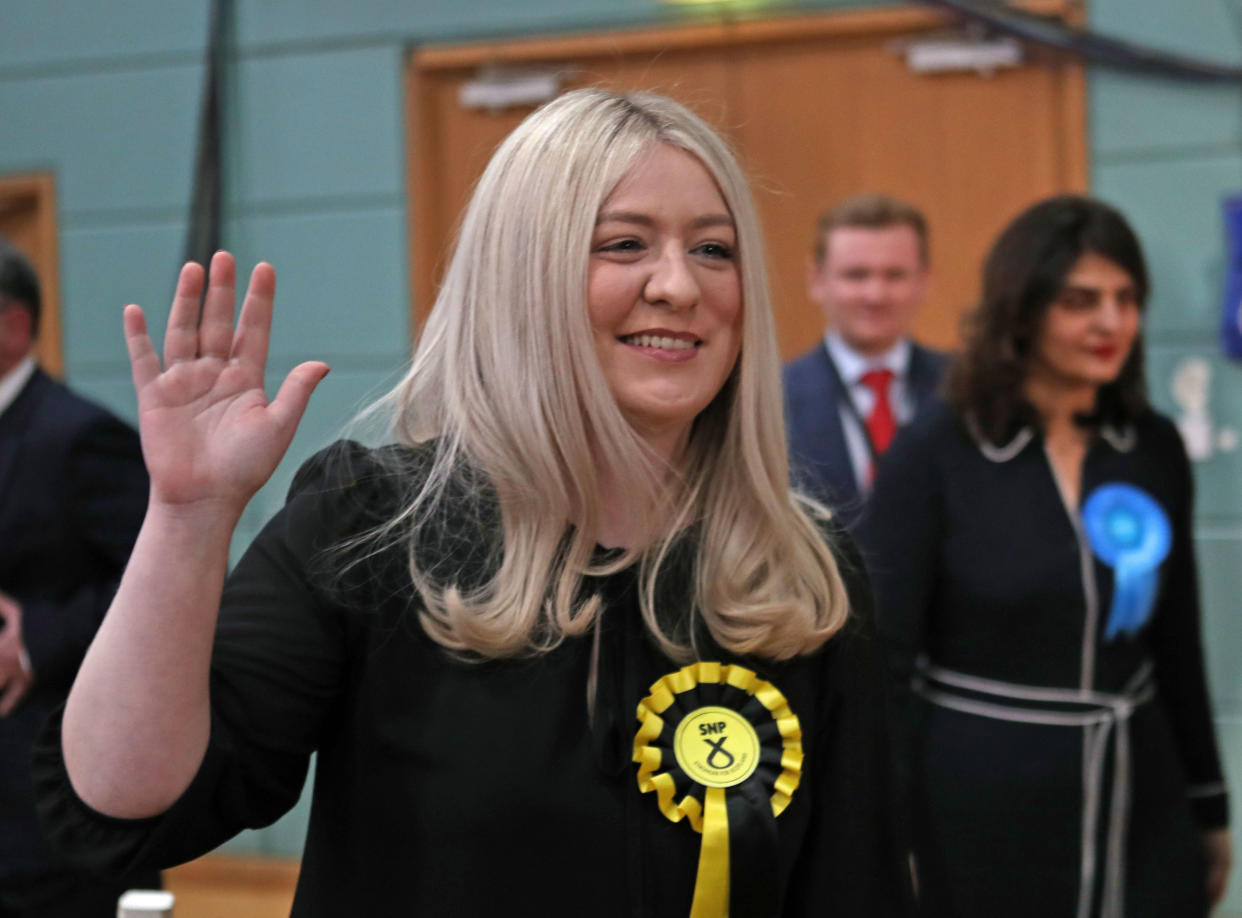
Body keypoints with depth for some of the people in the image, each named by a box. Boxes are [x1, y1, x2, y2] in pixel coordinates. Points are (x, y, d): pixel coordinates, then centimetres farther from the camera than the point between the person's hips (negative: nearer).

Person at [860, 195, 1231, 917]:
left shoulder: (1155, 450, 3)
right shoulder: (933, 457, -10)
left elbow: (1177, 643, 11)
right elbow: (881, 658, -10)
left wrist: (1209, 805, 14)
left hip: (1139, 803, 4)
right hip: (979, 810, -4)